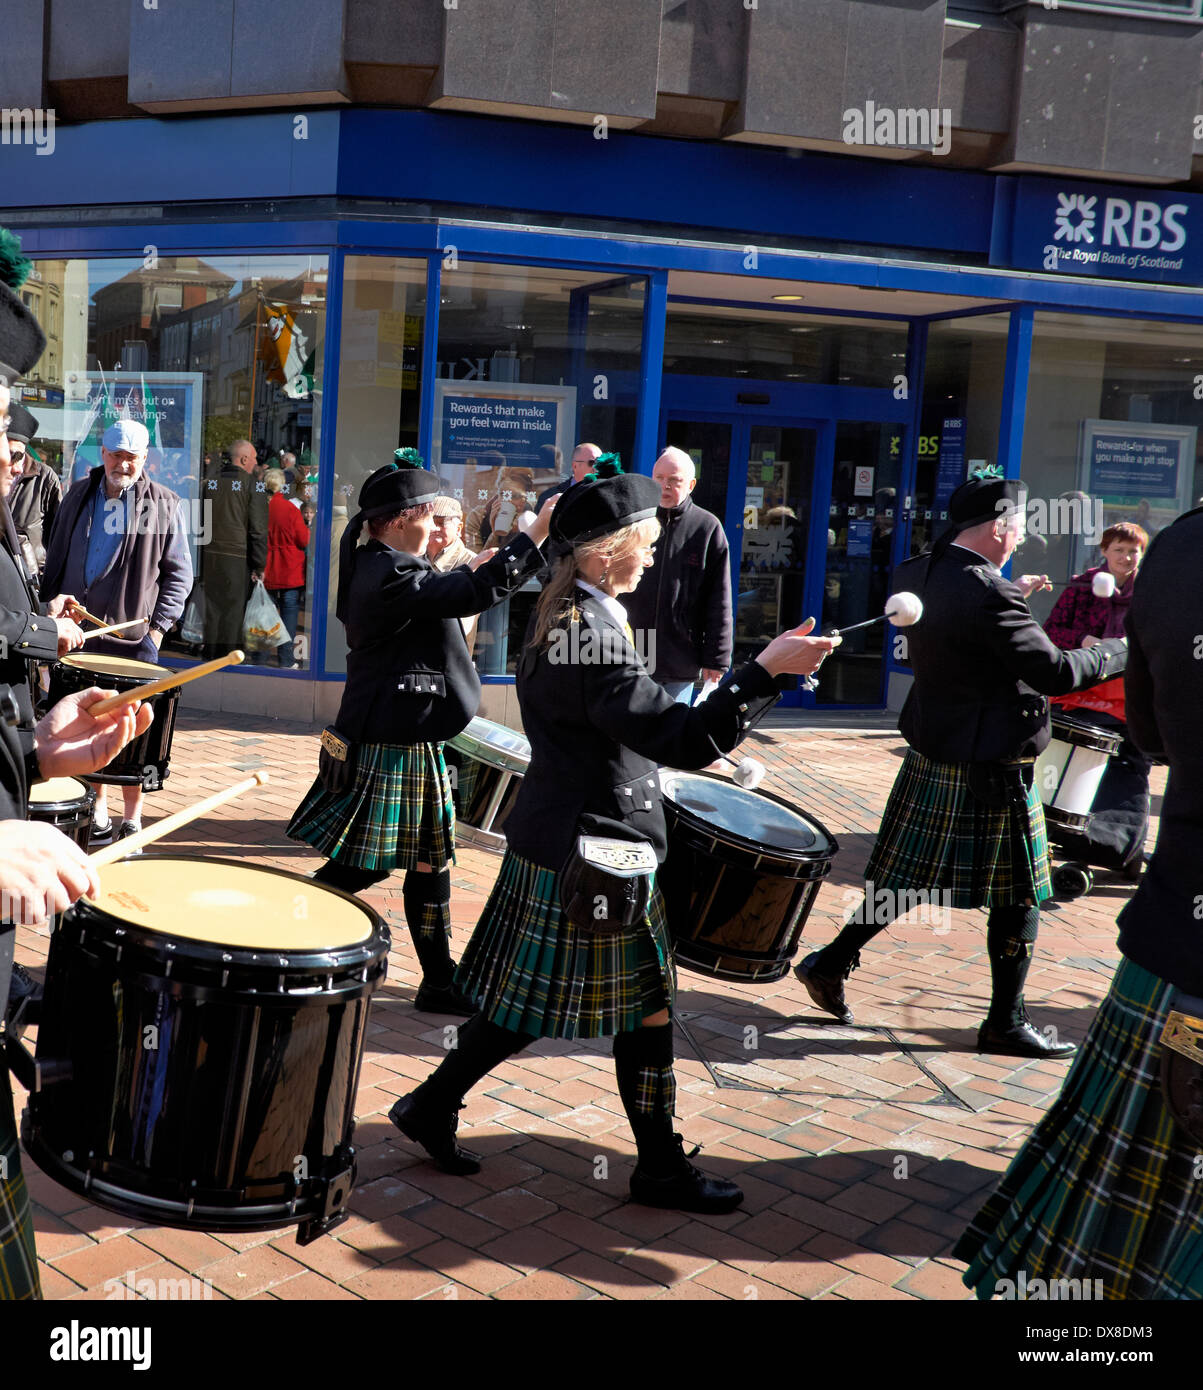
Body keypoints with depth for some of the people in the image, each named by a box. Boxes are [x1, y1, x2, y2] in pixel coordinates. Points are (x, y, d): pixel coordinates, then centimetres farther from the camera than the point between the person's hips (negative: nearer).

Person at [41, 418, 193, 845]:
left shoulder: (163, 505, 0)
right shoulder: (78, 496, 12)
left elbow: (179, 573, 0)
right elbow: (56, 561, 18)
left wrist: (158, 626, -9)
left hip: (134, 637, -4)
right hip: (79, 635, 4)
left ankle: (132, 821, 9)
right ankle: (98, 812, 21)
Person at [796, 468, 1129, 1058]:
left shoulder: (915, 574, 1)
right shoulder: (990, 596, -24)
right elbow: (1054, 673, -20)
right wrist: (1121, 651, -5)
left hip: (930, 757, 8)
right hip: (989, 771, -8)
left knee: (905, 877, 20)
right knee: (1018, 897, 8)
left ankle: (831, 963, 24)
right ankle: (1005, 1023, 18)